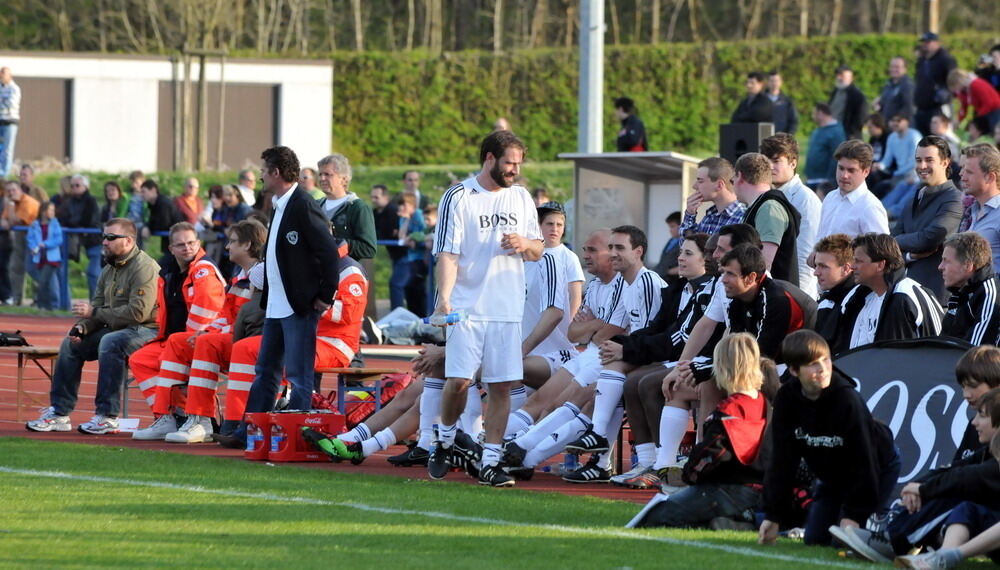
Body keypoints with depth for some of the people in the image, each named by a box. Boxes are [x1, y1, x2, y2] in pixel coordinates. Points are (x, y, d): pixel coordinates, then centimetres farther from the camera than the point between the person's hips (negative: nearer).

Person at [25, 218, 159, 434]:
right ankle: (59, 413, -1)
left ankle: (107, 417, -32)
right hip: (117, 329, 10)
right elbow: (97, 305, 14)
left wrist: (94, 313, -20)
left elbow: (138, 312, -25)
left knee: (110, 342, -35)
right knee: (71, 342, 2)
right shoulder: (109, 270, 14)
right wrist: (82, 326, -9)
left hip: (146, 330, -10)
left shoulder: (144, 268, -16)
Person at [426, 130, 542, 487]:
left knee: (501, 386, 0)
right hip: (468, 307, -4)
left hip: (507, 309, 4)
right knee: (459, 380, -10)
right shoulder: (459, 197, -3)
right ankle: (445, 442, 16)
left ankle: (490, 463, 4)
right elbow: (447, 253, -8)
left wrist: (525, 244, -5)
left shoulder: (521, 198, 13)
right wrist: (444, 298, -22)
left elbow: (537, 251, 19)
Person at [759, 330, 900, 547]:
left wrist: (854, 515, -29)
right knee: (814, 539, 1)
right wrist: (773, 515, -18)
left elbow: (863, 462, -27)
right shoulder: (786, 399, -19)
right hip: (833, 475, 5)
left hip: (878, 469, -5)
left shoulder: (847, 399, -33)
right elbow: (782, 460, -14)